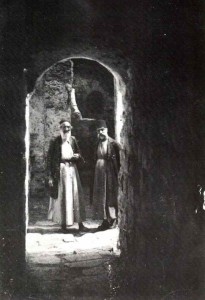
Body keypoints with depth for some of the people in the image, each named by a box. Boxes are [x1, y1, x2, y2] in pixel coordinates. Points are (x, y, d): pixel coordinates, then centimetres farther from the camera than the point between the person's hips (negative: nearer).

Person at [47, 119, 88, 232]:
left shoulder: (73, 140, 10)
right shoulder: (55, 142, -3)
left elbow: (78, 154, 20)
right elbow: (49, 159, -4)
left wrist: (77, 156, -5)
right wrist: (50, 176, -9)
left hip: (72, 170, 4)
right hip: (60, 170, -4)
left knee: (76, 195, 1)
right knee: (62, 197, 0)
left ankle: (80, 223, 4)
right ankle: (63, 222, 10)